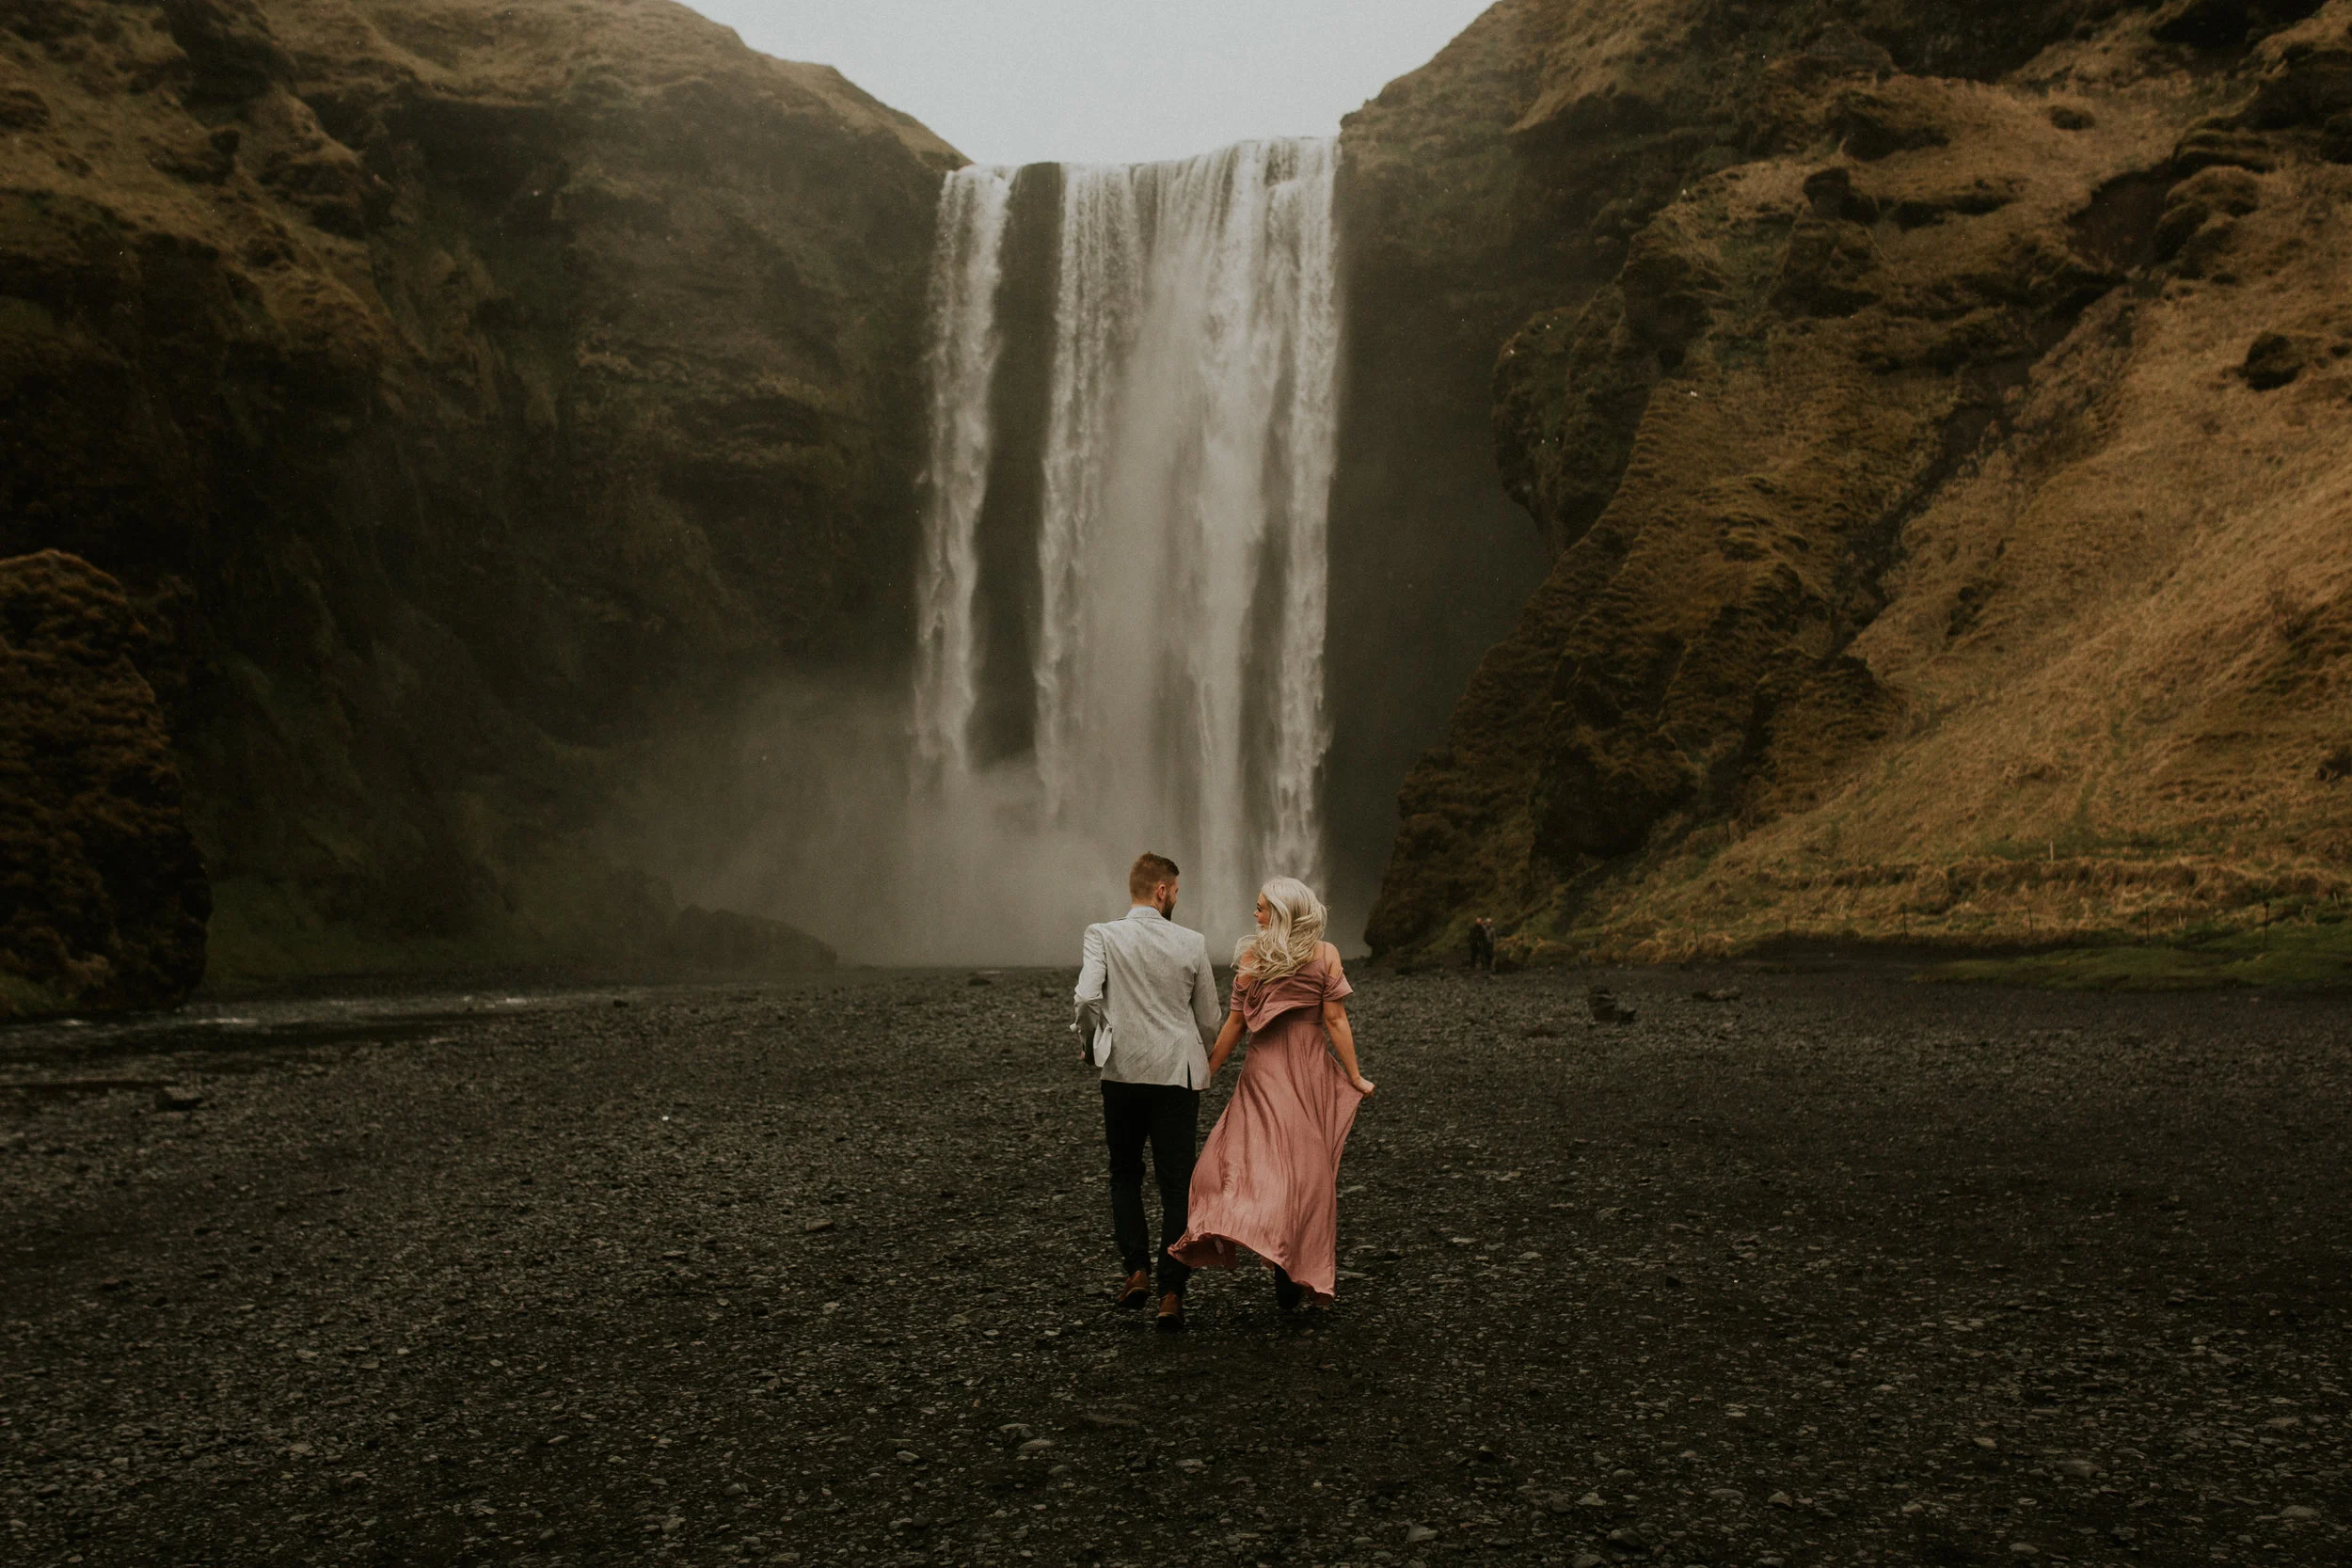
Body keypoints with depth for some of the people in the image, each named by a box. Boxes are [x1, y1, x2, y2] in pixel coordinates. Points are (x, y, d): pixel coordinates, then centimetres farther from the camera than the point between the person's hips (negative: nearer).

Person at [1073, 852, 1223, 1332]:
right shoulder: (1192, 943, -1)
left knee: (1125, 1174, 19)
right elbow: (1209, 1022, 5)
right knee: (1176, 1184, 6)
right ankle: (1171, 1293, 2)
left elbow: (1087, 998, -17)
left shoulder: (1102, 936, -5)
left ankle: (1137, 1270, 9)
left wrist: (1089, 1040, 3)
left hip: (1123, 1071, 0)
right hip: (1178, 1075, 0)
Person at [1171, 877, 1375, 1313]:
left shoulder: (1252, 956, -3)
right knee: (1310, 1170, 10)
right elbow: (1335, 1022, -6)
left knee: (1261, 1158, 0)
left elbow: (1235, 1022, -1)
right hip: (1312, 1072, 1)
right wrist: (1355, 1077, 1)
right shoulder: (1326, 955, -3)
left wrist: (1208, 1071, 9)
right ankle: (1307, 1273, 14)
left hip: (1264, 1071, -1)